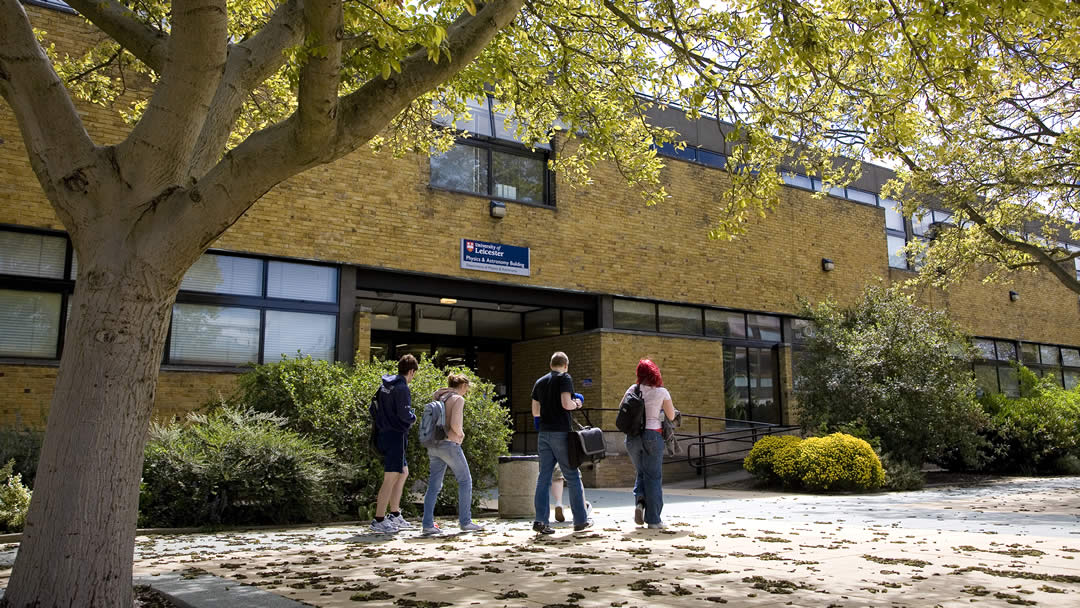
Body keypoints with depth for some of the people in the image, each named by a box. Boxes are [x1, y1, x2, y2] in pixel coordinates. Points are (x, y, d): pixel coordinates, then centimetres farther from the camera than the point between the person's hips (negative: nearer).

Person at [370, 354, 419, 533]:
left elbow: (376, 407, 17)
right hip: (395, 436, -10)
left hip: (384, 435, 10)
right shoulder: (402, 388, -14)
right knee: (391, 478, -6)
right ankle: (379, 520, -4)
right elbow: (404, 414, -19)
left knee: (403, 473, 19)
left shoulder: (385, 385, 13)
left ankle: (395, 516, 23)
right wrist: (414, 417, 0)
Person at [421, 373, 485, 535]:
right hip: (449, 444, -7)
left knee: (434, 485, 7)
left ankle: (428, 524, 0)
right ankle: (465, 522, 7)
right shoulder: (458, 399, -8)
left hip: (433, 445, 7)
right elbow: (455, 424, -19)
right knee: (465, 481, 6)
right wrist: (461, 434, 1)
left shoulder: (437, 398, 16)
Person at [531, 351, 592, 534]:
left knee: (544, 476, 5)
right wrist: (576, 404, 3)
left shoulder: (540, 382, 14)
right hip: (560, 432, -5)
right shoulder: (565, 378, -4)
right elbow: (566, 403, -17)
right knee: (572, 476, 4)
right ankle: (580, 520, 10)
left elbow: (535, 412, 15)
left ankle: (540, 520, -1)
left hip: (544, 433, 5)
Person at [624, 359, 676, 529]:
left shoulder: (633, 390, 1)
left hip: (633, 437, 3)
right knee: (653, 476, 5)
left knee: (642, 473, 21)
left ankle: (640, 500, -4)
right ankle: (653, 519, 6)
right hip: (653, 435, -3)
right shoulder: (662, 392, -5)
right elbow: (671, 416, 1)